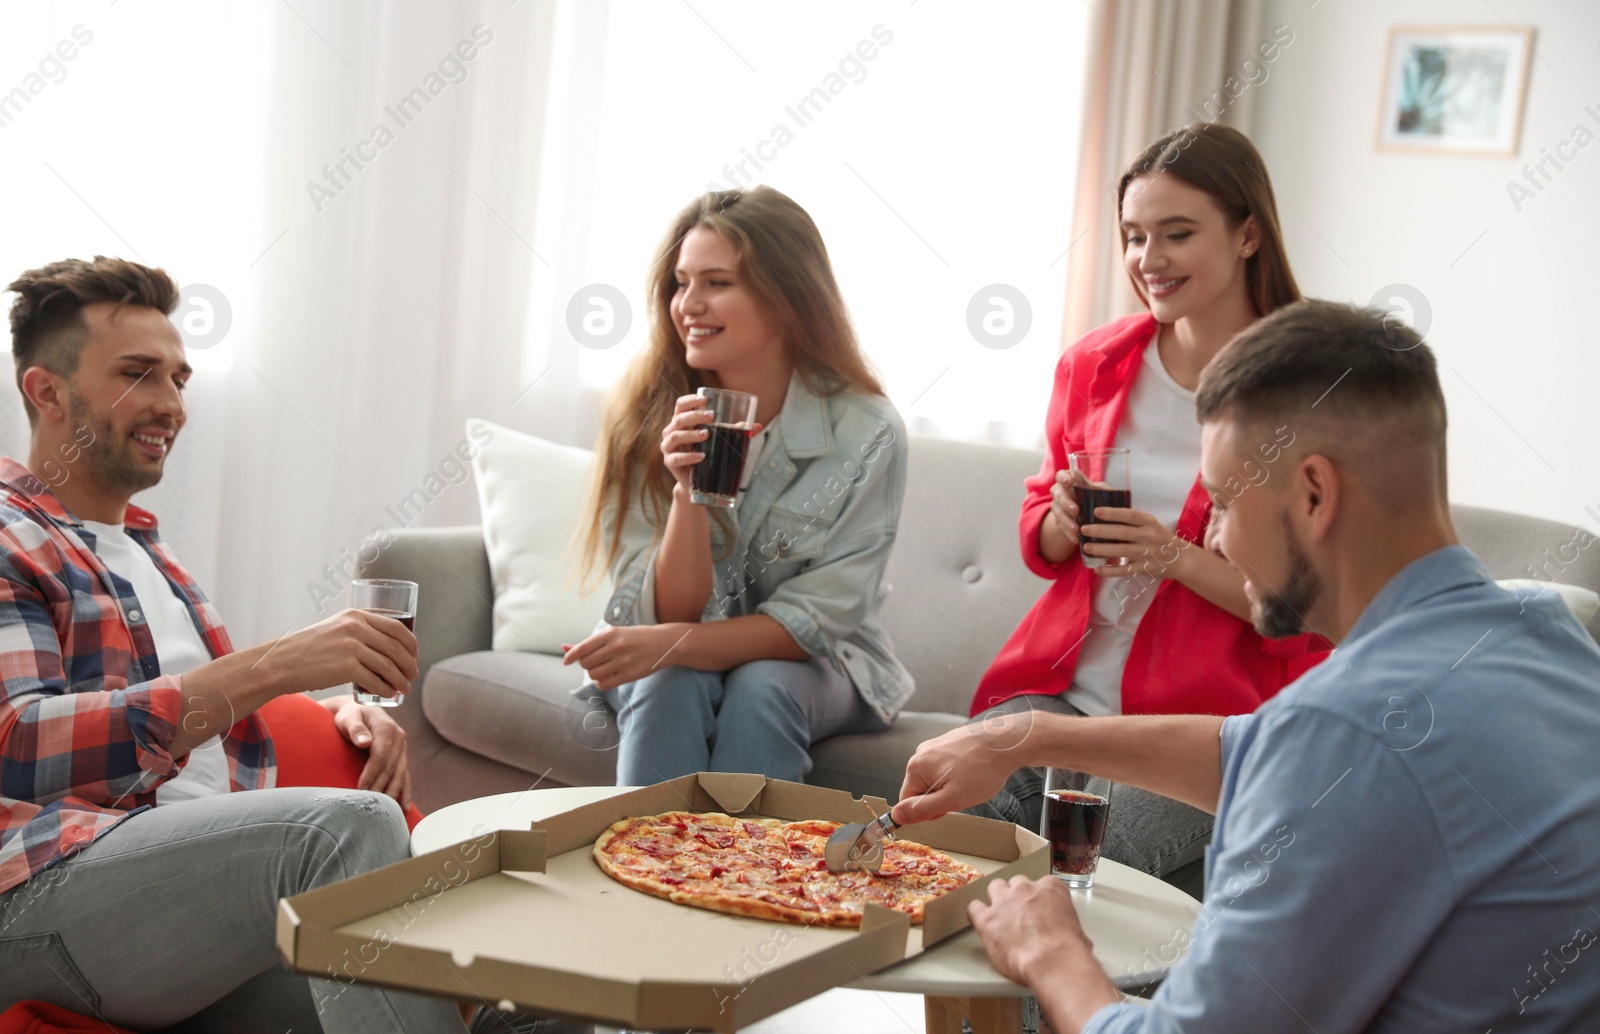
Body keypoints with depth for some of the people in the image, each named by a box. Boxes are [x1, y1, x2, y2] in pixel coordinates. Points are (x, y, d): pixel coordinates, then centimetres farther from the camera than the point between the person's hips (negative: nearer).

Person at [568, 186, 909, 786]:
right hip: (671, 667, 1)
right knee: (670, 685, -31)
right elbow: (669, 613, -12)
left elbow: (811, 623, -15)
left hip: (811, 671, 0)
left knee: (762, 687, -32)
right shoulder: (646, 416, -11)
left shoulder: (866, 434, -15)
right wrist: (688, 489, -30)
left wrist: (670, 643, -30)